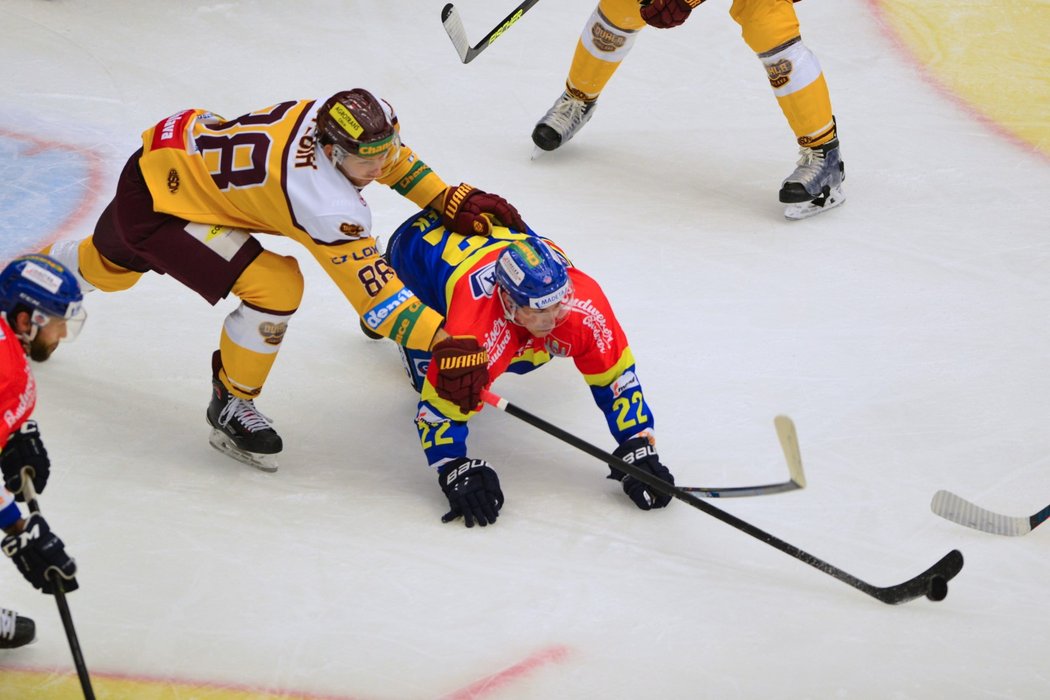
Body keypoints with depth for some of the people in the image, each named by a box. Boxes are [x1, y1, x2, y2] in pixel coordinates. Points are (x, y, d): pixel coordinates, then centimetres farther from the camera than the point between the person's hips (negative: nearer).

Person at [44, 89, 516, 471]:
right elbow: (375, 295, -37)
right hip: (155, 203, -9)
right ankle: (230, 406, 2)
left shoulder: (343, 118, -17)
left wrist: (452, 200, -1)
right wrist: (445, 344, -43)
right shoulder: (328, 207, -37)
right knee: (275, 286, -21)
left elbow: (391, 157, 7)